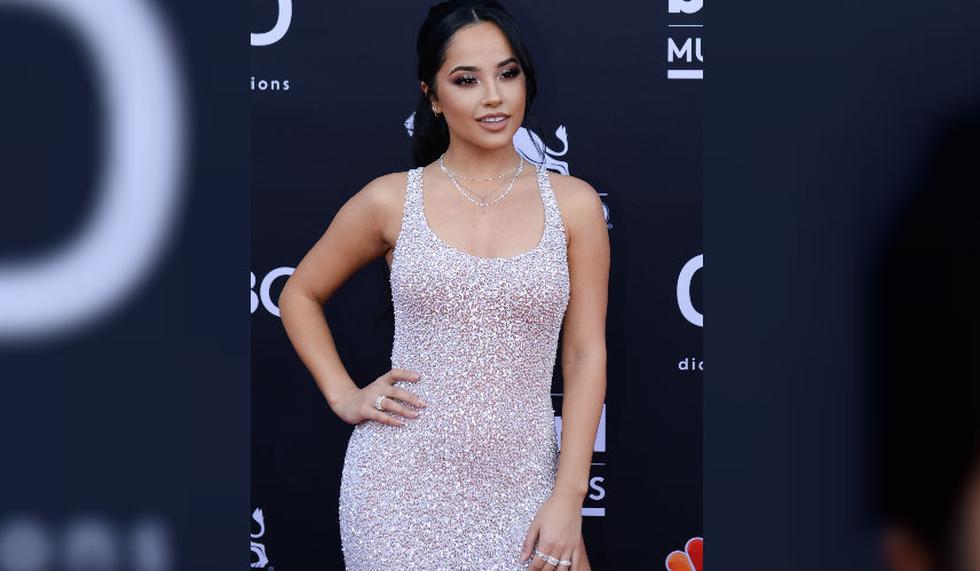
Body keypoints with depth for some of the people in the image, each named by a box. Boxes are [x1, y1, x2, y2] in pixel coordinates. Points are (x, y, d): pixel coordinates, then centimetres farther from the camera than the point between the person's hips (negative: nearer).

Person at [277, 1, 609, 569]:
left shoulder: (574, 203, 0)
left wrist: (568, 500, -5)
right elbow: (300, 295, 14)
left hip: (518, 481, 0)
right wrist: (344, 395, 2)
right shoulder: (391, 200, 0)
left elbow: (586, 355, 0)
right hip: (403, 482, 0)